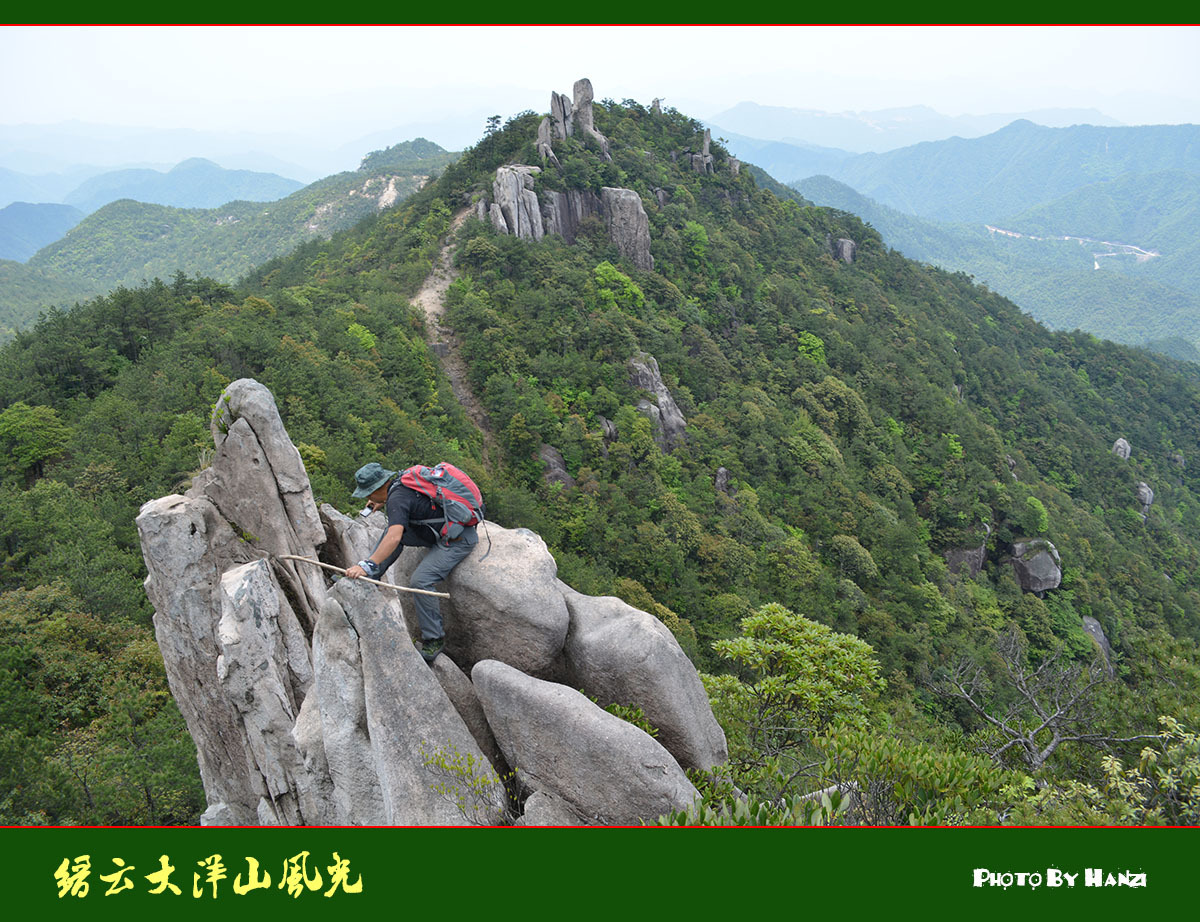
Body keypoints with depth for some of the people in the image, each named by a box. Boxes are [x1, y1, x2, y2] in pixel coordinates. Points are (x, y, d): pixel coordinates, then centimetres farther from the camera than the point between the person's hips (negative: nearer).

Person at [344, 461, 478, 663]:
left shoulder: (398, 498, -23)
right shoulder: (402, 479, 5)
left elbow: (395, 538, -38)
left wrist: (368, 565, -41)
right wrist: (382, 503, 37)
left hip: (458, 541, -11)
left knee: (421, 580, -23)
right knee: (391, 529, 13)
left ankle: (434, 640, -9)